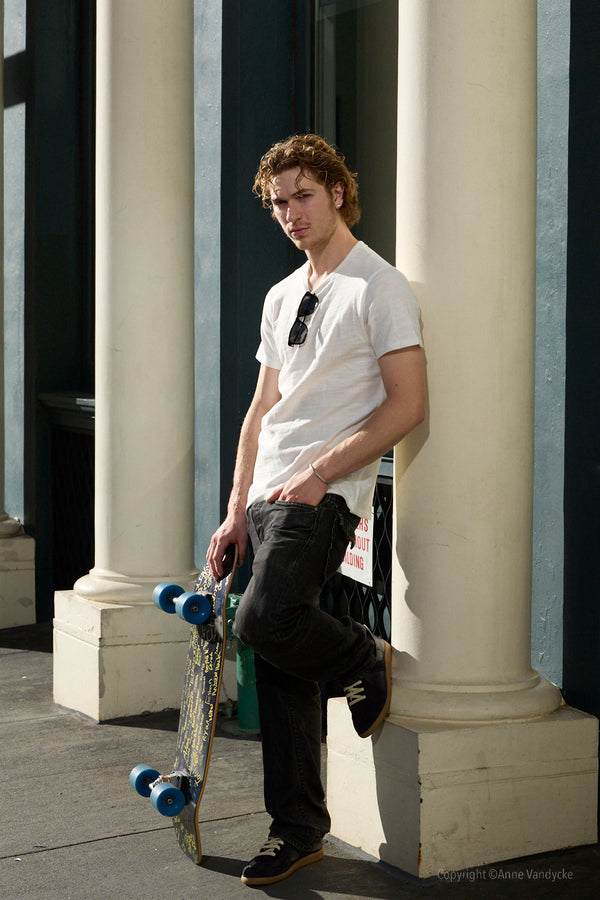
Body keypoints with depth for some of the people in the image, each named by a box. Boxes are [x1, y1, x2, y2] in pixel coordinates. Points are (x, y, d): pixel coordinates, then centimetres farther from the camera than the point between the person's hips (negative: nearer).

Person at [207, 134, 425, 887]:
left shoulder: (380, 287, -5)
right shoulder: (281, 297, 19)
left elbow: (406, 405, -12)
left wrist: (318, 473, -16)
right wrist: (237, 512, 13)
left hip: (326, 494, -7)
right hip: (271, 495, 7)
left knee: (263, 620, -26)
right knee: (277, 663, 5)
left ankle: (366, 661, 4)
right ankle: (297, 829, 13)